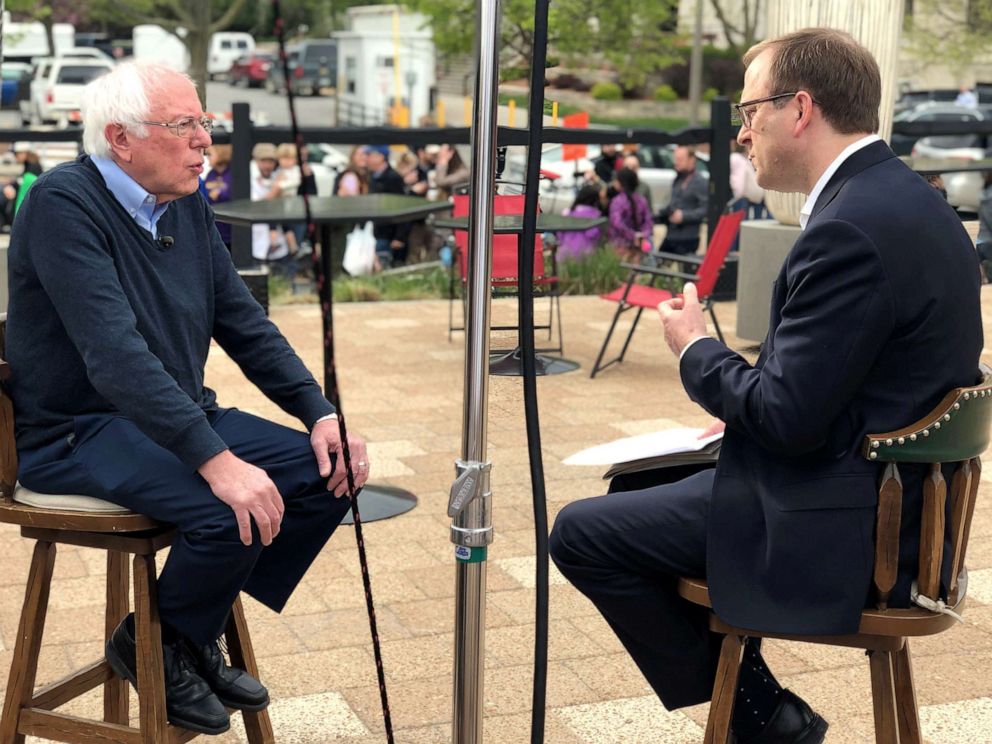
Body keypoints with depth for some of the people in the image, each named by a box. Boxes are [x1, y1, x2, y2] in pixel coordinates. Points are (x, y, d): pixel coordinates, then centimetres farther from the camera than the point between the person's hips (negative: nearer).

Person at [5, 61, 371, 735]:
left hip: (179, 414, 8)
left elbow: (244, 322, 10)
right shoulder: (65, 205, -19)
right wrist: (218, 461, -37)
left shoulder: (189, 206, 7)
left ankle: (199, 635, 10)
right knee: (233, 510, -31)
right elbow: (116, 356, -30)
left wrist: (321, 413, -4)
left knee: (331, 471, -5)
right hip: (77, 433, -8)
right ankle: (153, 646, 1)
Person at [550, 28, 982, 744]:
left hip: (837, 527, -10)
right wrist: (746, 407, 9)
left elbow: (788, 419, -24)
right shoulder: (914, 201, 7)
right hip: (895, 493, 10)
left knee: (580, 532, -3)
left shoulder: (850, 228, -24)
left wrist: (696, 349, -8)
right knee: (641, 482, 24)